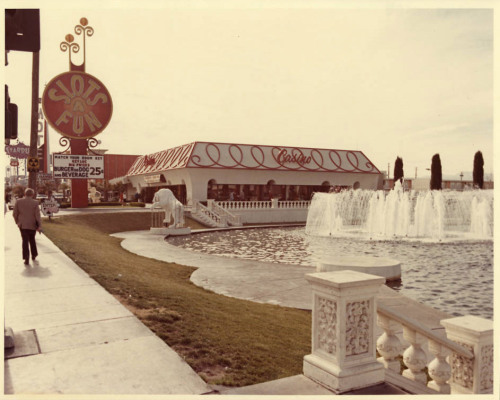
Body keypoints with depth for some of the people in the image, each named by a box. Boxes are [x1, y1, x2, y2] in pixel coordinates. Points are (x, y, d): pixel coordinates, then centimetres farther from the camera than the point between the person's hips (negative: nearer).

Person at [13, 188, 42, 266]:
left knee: (25, 241, 3)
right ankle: (34, 256, 28)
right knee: (32, 240, 19)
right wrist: (39, 226, -8)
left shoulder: (18, 201, -4)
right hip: (32, 225, 0)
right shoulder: (35, 202, -9)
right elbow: (37, 215, -11)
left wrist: (17, 222, 17)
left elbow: (15, 214, 1)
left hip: (22, 225, 0)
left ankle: (26, 259, -5)